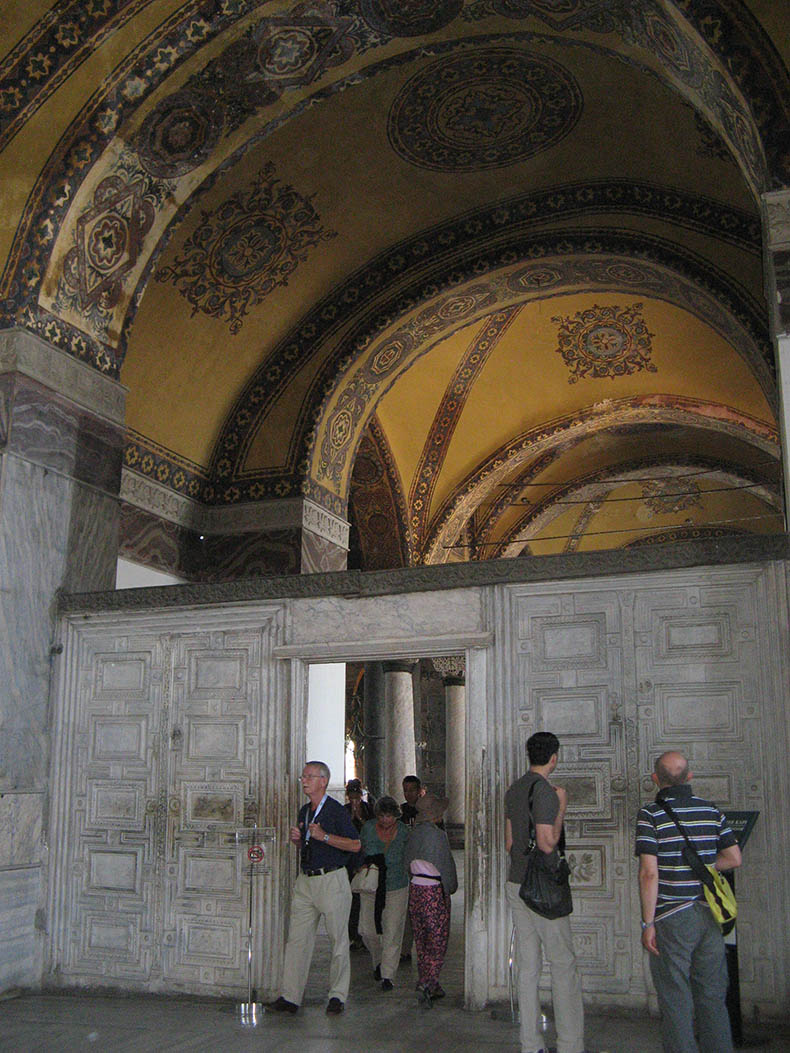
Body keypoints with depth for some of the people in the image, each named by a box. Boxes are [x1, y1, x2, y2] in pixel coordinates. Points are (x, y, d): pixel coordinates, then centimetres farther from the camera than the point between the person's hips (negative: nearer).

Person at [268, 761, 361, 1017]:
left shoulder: (336, 810, -8)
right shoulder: (304, 811, 14)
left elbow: (355, 844, -11)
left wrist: (324, 836, -18)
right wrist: (297, 839, 3)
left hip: (332, 880, -7)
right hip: (305, 880, 7)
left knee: (338, 940, 1)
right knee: (297, 938, 3)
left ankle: (337, 996, 12)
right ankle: (290, 997, 6)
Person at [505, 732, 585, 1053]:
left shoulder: (514, 790, 11)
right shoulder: (544, 791, -15)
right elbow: (547, 843, -20)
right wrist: (562, 807, -10)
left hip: (516, 884, 8)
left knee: (528, 966, 9)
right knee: (564, 965, 0)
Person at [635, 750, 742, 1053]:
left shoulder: (651, 815, -10)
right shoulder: (712, 811, 4)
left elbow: (649, 873, -15)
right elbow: (734, 858, 6)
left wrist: (647, 923, -11)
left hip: (672, 917, -4)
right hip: (709, 915, 4)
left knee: (676, 1002, 4)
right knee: (713, 999, 15)